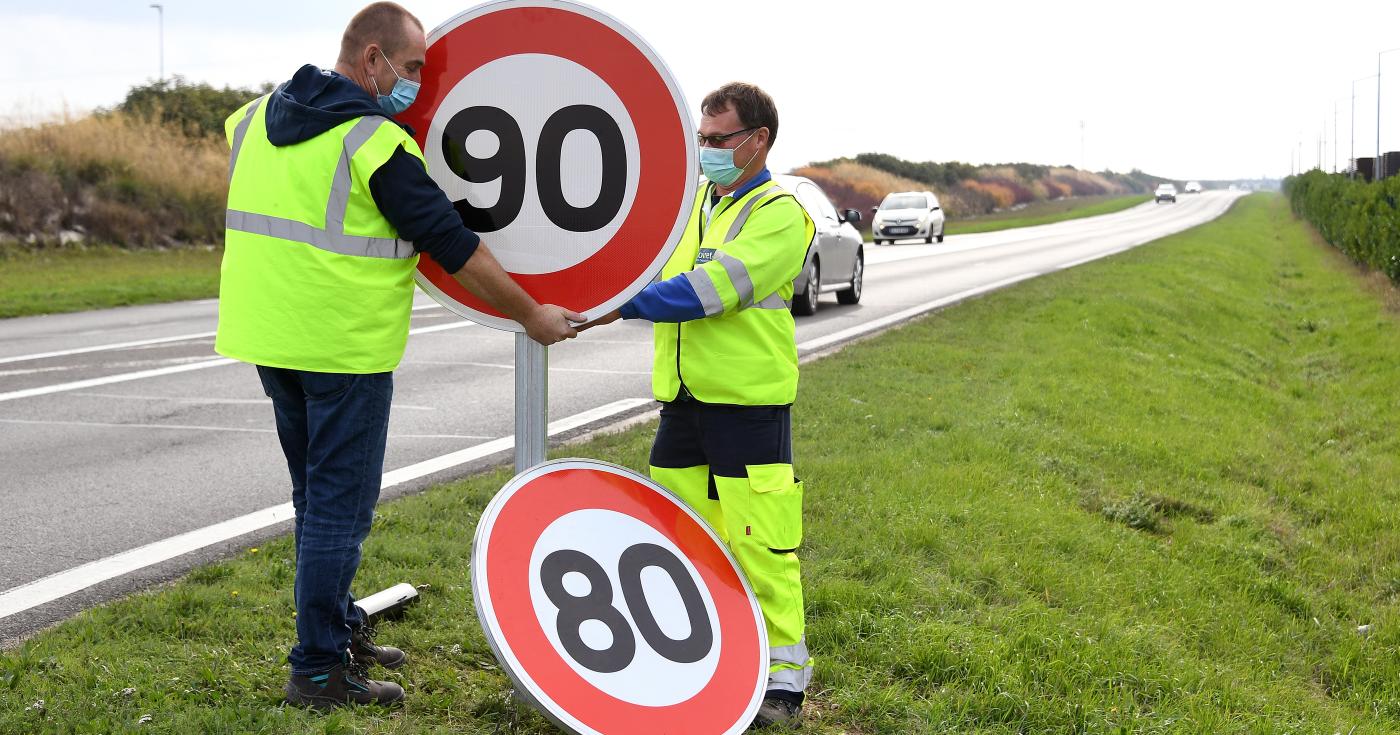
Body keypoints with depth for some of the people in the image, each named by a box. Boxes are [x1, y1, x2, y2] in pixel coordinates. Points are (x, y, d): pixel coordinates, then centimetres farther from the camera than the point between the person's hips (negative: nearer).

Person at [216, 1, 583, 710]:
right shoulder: (379, 145, -15)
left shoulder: (255, 119, 8)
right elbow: (456, 248, -13)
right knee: (339, 506, 0)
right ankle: (318, 670, 5)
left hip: (264, 334, 8)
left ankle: (340, 631, 31)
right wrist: (532, 315, -3)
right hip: (344, 346, -8)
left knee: (319, 498, 19)